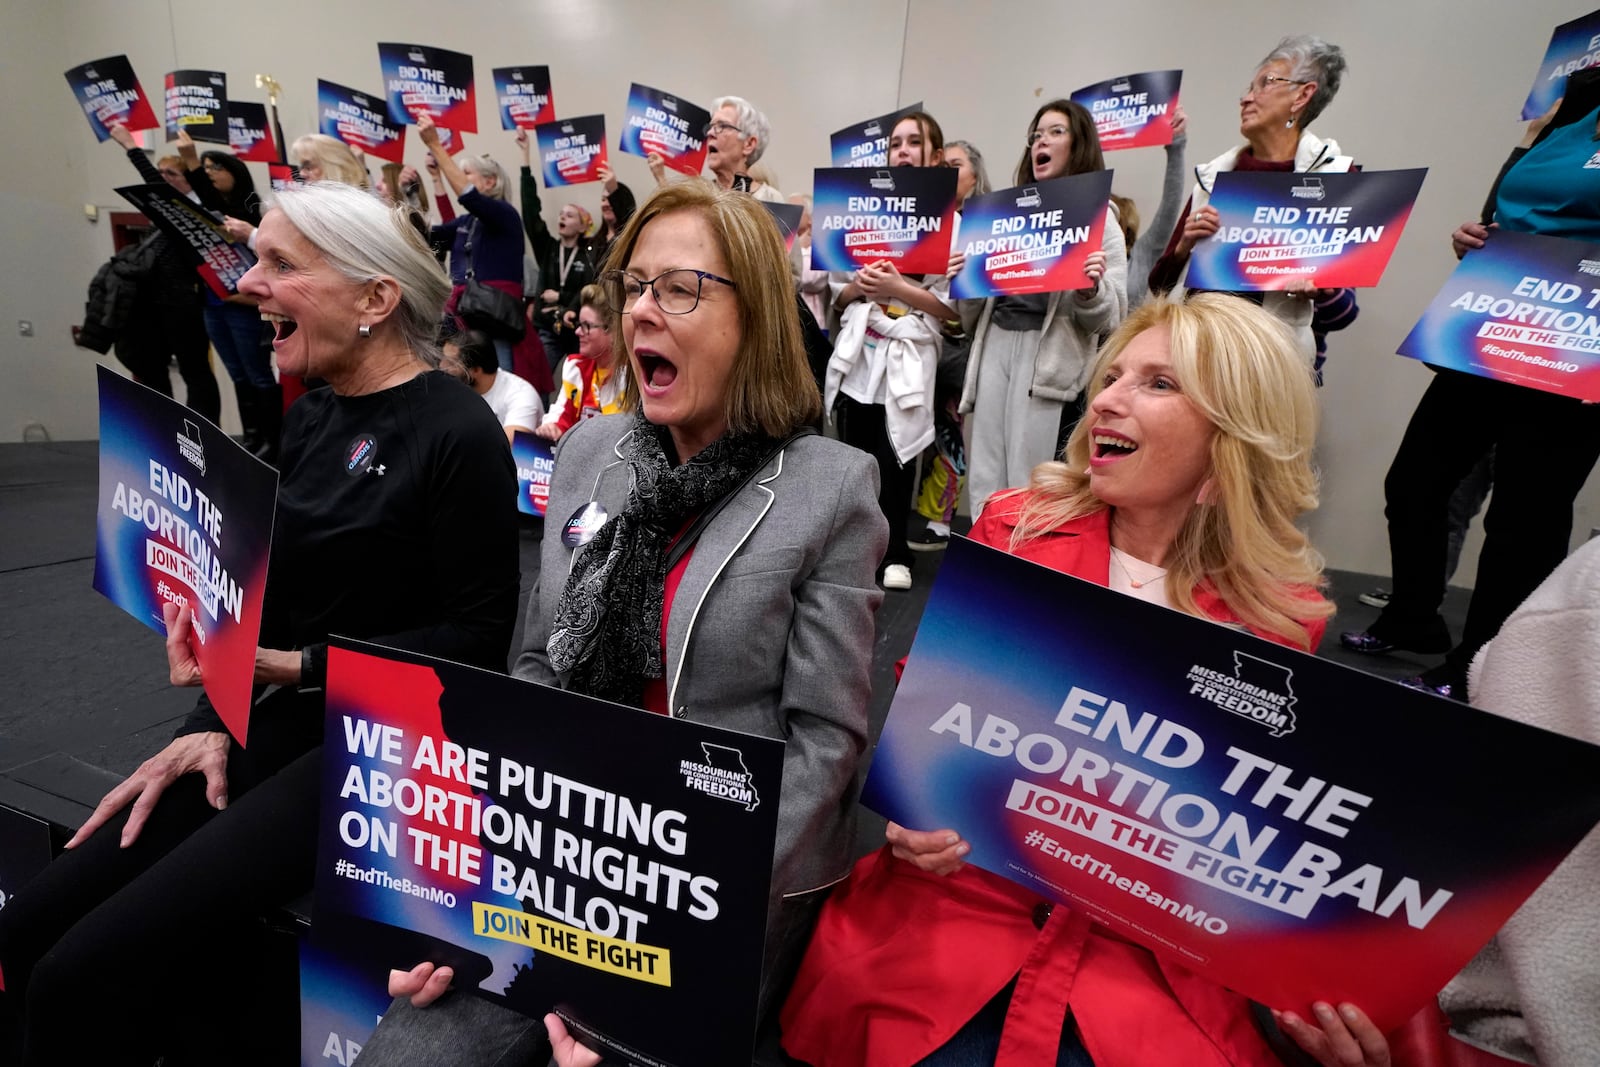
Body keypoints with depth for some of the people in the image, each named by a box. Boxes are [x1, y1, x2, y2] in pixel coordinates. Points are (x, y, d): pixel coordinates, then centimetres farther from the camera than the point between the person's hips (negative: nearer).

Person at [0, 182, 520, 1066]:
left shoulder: (457, 432, -15)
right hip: (285, 723, 8)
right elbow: (272, 602, 14)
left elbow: (476, 638, -16)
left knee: (86, 974, -12)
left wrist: (300, 668, -17)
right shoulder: (309, 419, 11)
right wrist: (213, 723, 2)